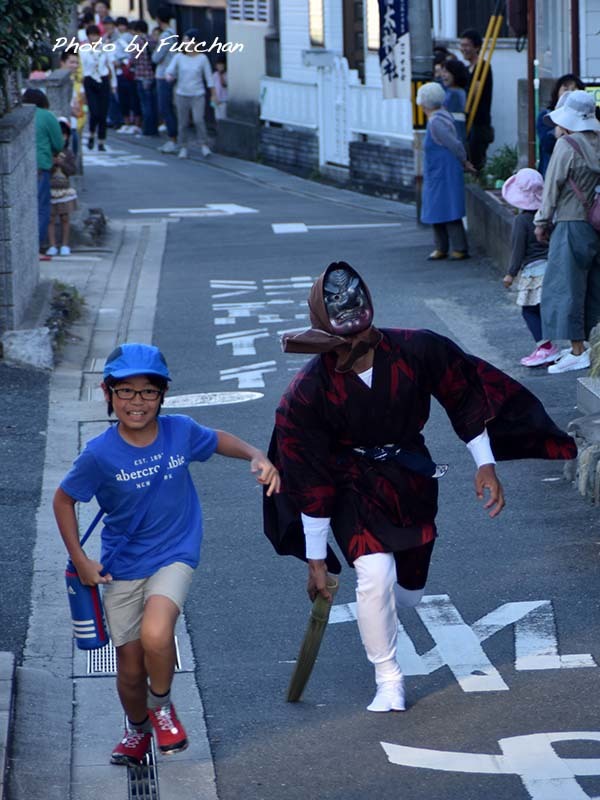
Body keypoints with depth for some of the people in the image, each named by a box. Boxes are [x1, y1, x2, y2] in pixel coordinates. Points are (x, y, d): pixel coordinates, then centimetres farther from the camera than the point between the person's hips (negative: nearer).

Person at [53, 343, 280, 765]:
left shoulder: (180, 431, -11)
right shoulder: (100, 454, -16)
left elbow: (218, 440, 11)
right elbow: (64, 500, -1)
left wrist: (257, 457, -7)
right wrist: (81, 561, -4)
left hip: (174, 556, 0)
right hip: (122, 567, 1)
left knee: (155, 635, -28)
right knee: (131, 668, 8)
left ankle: (162, 705, 4)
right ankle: (138, 730, 41)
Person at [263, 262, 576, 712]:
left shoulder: (418, 351, -23)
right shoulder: (307, 393, -24)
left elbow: (465, 399, -4)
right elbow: (311, 485, -18)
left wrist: (486, 465, -2)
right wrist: (316, 559, -12)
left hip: (413, 480, 3)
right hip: (353, 489, -3)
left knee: (407, 592, 13)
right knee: (376, 575, -25)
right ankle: (388, 681, -4)